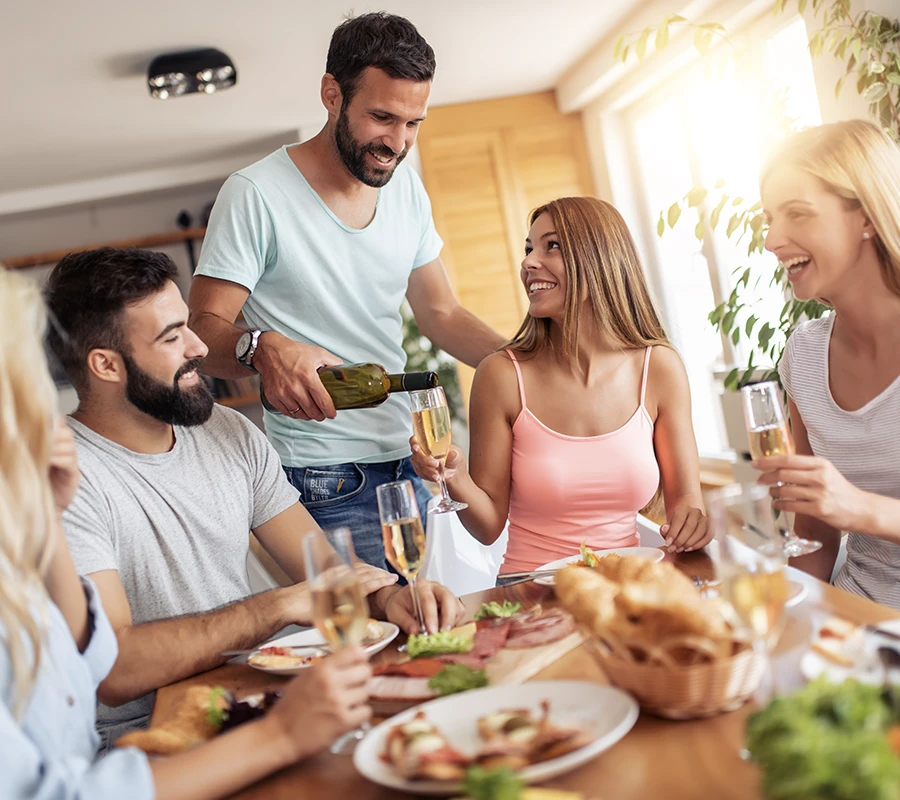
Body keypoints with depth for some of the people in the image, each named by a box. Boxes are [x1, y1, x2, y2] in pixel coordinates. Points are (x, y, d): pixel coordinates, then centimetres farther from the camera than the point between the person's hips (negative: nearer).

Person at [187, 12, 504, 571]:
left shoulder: (406, 188, 8)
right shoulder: (255, 196, -12)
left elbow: (442, 316, 13)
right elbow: (202, 332, -12)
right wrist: (263, 349, -35)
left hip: (409, 461, 6)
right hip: (323, 479, -6)